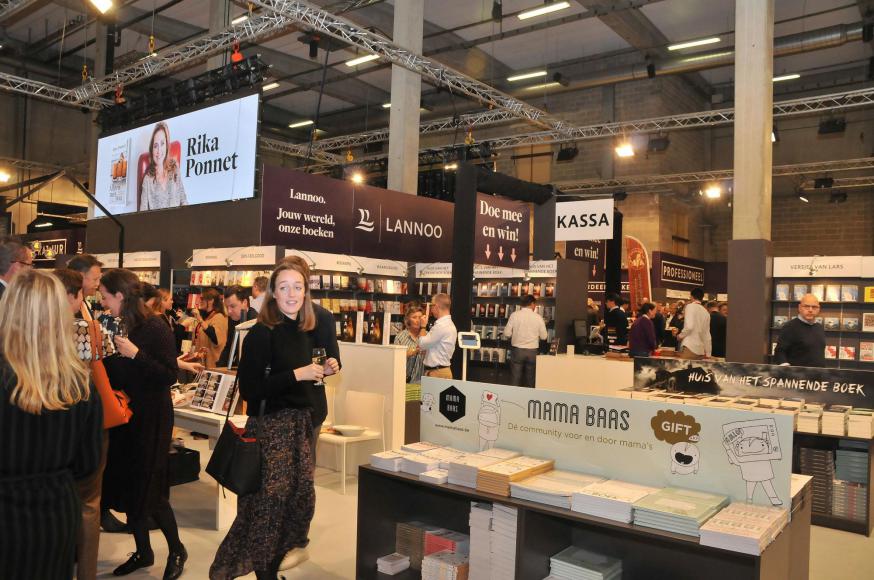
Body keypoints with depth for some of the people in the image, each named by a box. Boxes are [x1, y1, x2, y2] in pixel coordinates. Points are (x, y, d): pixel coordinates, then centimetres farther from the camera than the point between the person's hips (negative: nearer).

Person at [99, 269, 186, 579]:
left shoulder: (155, 328, -16)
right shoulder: (115, 326, 4)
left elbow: (170, 376, -21)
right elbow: (109, 370, 13)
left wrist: (135, 353, -26)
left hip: (149, 419, -7)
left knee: (148, 490, 0)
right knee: (125, 487, 13)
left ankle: (177, 551, 21)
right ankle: (143, 552, 31)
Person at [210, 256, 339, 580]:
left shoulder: (305, 331, 7)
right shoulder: (261, 333, -15)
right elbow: (249, 389, -21)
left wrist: (323, 371, 5)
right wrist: (297, 374, -22)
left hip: (300, 422, 8)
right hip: (269, 425, -7)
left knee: (301, 496, 12)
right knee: (270, 500, 0)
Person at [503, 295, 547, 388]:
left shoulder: (514, 315, -6)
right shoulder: (538, 317, -4)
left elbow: (507, 334, -6)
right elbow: (543, 337, 1)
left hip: (517, 350, 0)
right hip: (532, 351, 0)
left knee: (515, 380, 5)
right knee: (530, 381, 11)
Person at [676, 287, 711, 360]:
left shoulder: (690, 306, -4)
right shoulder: (706, 312, 15)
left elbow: (689, 326, -18)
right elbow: (707, 335, 19)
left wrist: (680, 335, 0)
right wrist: (707, 353, 23)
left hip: (689, 346, -7)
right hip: (701, 349, 7)